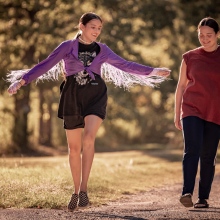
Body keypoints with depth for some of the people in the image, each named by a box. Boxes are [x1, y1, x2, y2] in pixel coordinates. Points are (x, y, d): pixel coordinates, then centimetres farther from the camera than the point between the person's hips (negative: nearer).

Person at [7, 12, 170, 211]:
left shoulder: (102, 50, 9)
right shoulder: (67, 47, 2)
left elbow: (125, 65, 16)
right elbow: (45, 65, -3)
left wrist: (153, 71, 14)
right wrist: (21, 81, -12)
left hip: (95, 96, 0)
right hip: (72, 98, 0)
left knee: (89, 137, -23)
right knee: (74, 147, 6)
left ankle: (84, 189, -21)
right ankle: (76, 191, 21)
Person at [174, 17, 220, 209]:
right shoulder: (189, 58, 8)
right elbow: (181, 86, 12)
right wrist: (177, 114, 9)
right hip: (192, 110, 0)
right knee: (192, 150, -17)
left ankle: (203, 198, 10)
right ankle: (187, 193, -26)